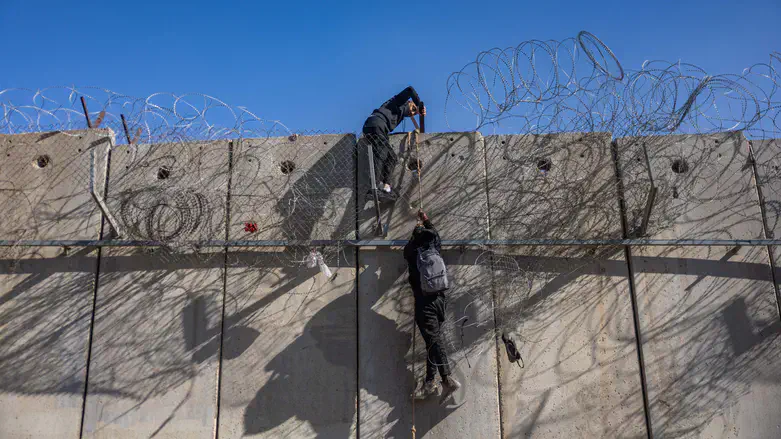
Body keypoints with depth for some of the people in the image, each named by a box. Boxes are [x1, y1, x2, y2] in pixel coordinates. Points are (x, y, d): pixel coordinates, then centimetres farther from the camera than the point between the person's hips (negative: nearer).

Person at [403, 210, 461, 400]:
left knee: (433, 340, -11)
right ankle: (429, 381, 5)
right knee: (434, 340, 7)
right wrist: (426, 221, 44)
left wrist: (417, 229, 39)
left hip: (424, 301, -5)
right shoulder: (435, 249, 8)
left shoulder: (412, 252, 0)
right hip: (440, 298, 5)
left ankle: (447, 378, -21)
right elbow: (435, 235, 30)